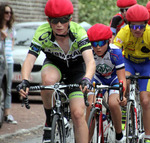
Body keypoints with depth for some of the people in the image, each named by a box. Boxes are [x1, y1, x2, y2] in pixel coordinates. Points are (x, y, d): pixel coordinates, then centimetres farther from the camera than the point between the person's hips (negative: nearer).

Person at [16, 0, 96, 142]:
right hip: (54, 64, 1)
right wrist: (25, 81, -53)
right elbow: (29, 59, -34)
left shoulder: (78, 32, -30)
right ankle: (49, 120, -15)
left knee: (78, 114, -16)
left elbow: (90, 61, -41)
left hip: (76, 68, -1)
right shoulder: (42, 33, -27)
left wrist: (86, 79, -62)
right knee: (48, 79, -37)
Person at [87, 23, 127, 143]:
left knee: (113, 104, -27)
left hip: (114, 79, -2)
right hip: (98, 79, 2)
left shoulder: (115, 52, -32)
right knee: (90, 106, -22)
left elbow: (122, 78, -34)